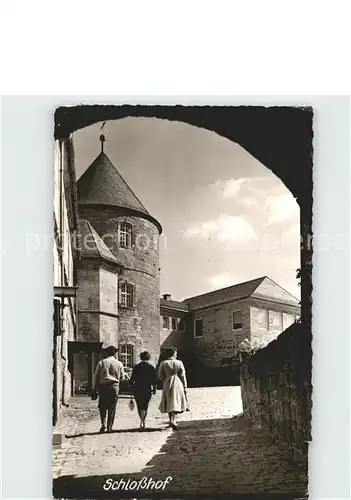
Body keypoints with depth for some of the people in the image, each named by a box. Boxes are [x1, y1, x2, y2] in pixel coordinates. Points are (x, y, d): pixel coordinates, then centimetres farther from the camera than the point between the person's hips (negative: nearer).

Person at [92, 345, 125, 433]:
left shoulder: (101, 362, 1)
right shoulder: (119, 364, 2)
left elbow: (96, 376, 1)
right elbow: (122, 377, 7)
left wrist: (95, 387, 8)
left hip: (103, 386, 0)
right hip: (114, 387, 0)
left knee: (102, 407, 12)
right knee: (112, 408, 6)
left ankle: (103, 423, -4)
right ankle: (109, 427, 6)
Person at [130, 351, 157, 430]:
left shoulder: (136, 367, 0)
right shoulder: (151, 367, -1)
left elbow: (132, 379, 0)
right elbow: (154, 380, 1)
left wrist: (133, 388, 10)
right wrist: (154, 389, 11)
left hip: (137, 389, 1)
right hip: (147, 390, -1)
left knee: (139, 406, 14)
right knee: (144, 406, 3)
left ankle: (142, 422, 23)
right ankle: (142, 421, -15)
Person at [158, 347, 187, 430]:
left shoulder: (163, 363, -1)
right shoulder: (179, 363, -3)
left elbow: (160, 376, 0)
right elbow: (183, 376, -2)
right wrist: (185, 388, 4)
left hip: (167, 385, 2)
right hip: (177, 384, -2)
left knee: (169, 404, 16)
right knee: (176, 403, 1)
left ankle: (171, 421, 22)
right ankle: (173, 421, -17)